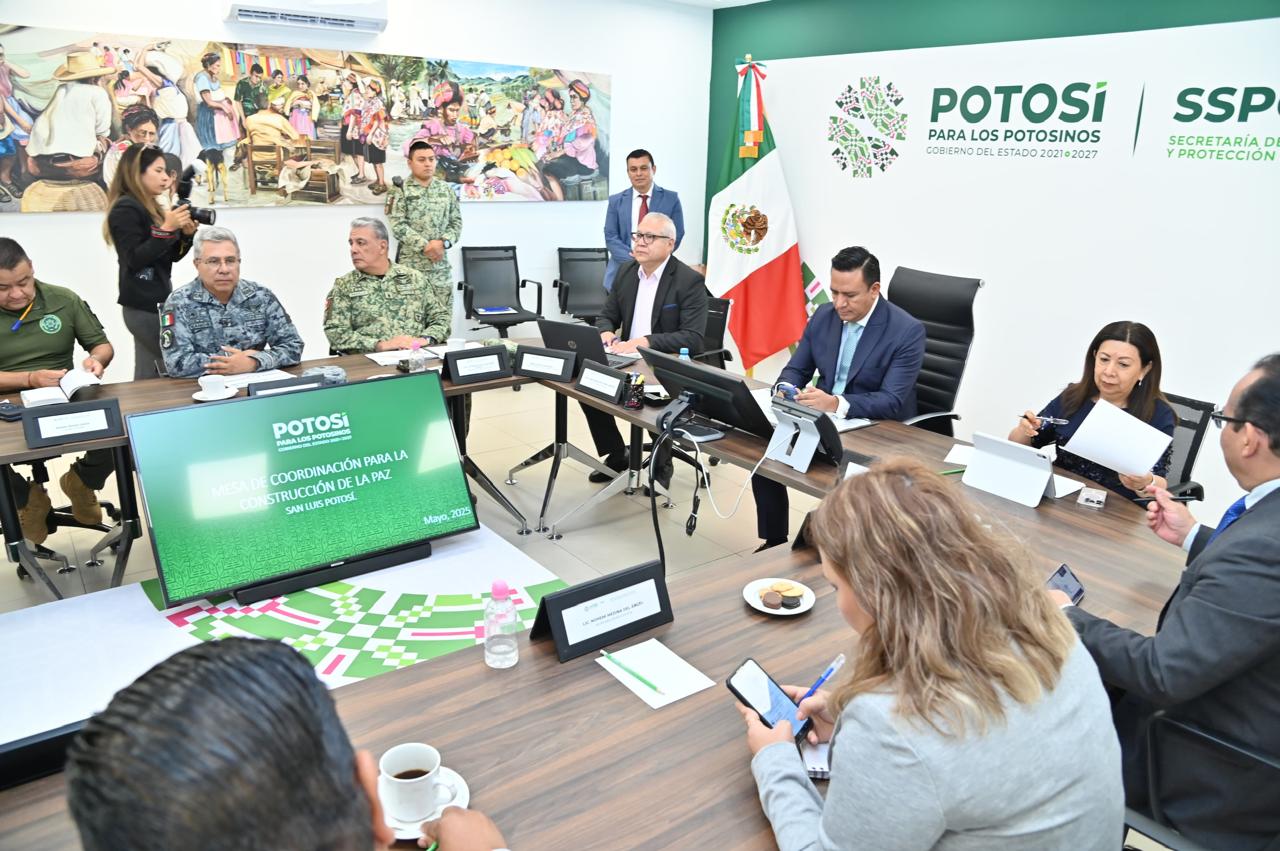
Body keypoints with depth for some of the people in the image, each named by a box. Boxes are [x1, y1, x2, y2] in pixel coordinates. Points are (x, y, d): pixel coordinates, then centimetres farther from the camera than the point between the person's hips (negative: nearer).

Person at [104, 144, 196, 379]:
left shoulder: (150, 207, 15)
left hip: (155, 302, 8)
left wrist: (186, 234, 0)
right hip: (144, 306, -8)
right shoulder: (126, 209, -11)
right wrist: (166, 229, -23)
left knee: (148, 376, 6)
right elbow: (135, 259, -18)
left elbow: (169, 256, 17)